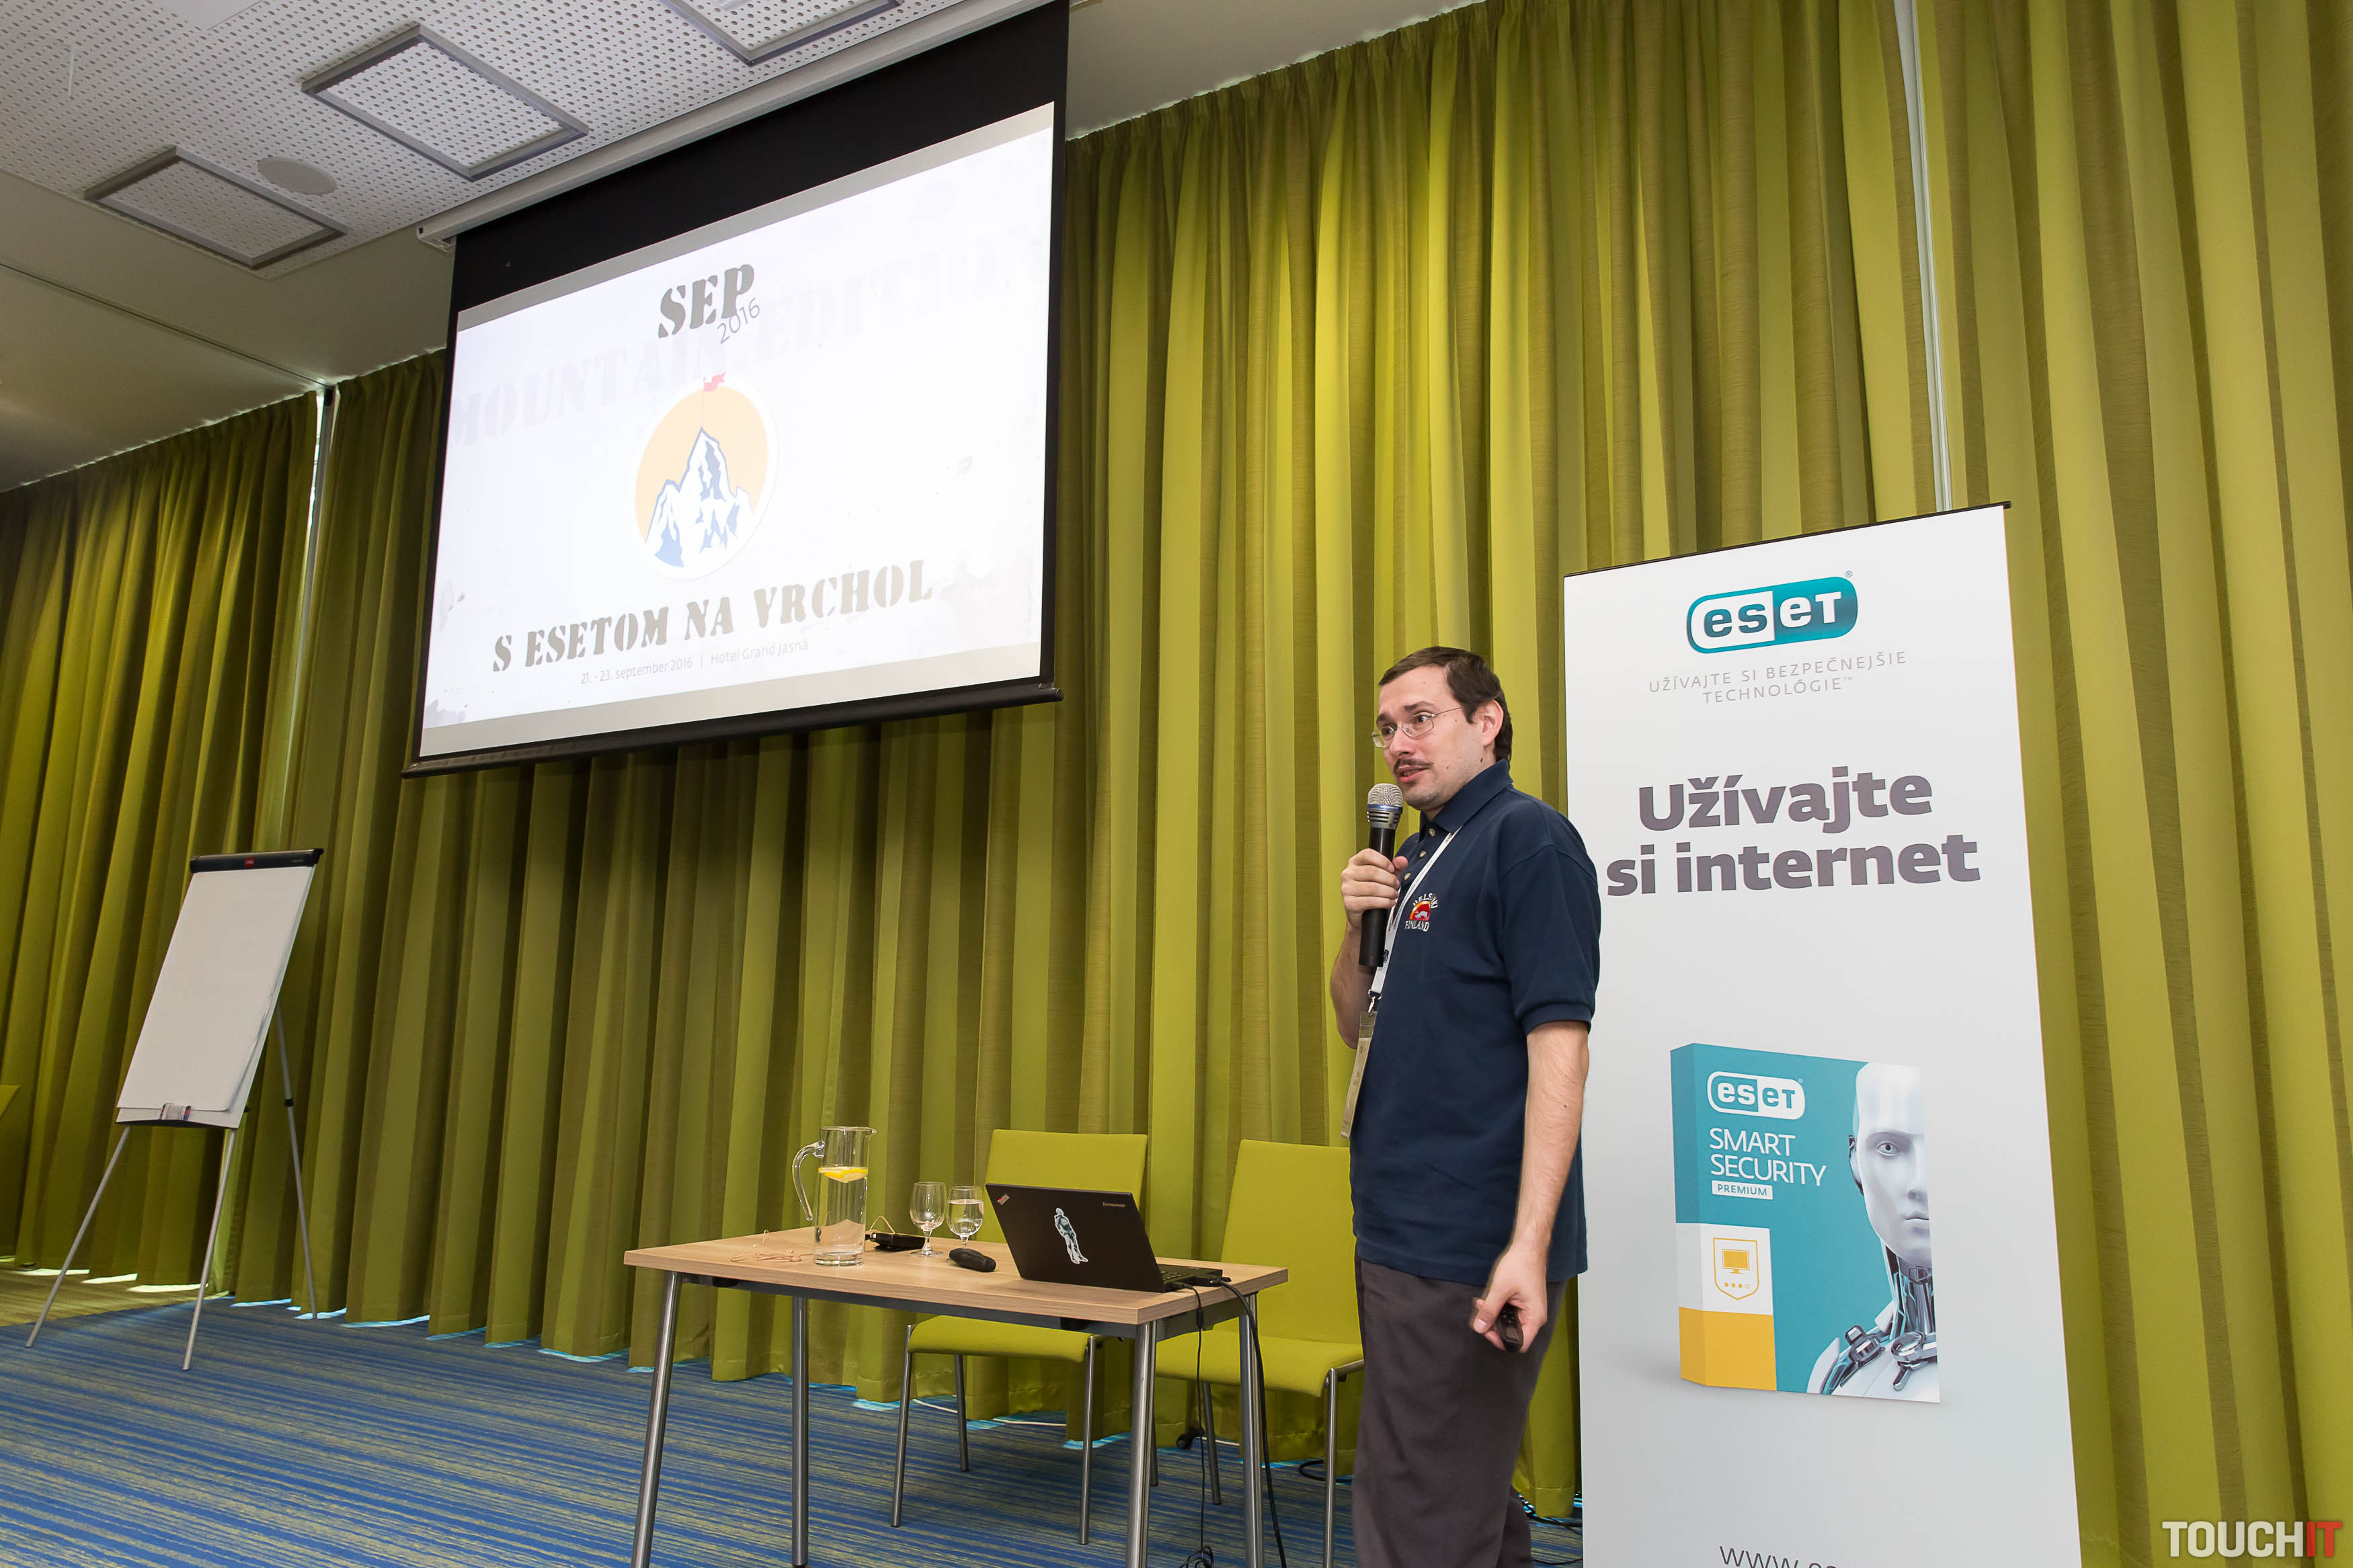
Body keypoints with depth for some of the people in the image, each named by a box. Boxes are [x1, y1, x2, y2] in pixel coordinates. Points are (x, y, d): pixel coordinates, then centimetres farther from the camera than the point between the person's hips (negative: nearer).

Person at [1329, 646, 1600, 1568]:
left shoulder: (1527, 840, -11)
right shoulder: (1422, 858, 16)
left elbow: (1557, 1044, -20)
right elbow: (1361, 1029, 19)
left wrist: (1530, 1245, -25)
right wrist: (1359, 926, 0)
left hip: (1470, 1249, -9)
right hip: (1404, 1238, 9)